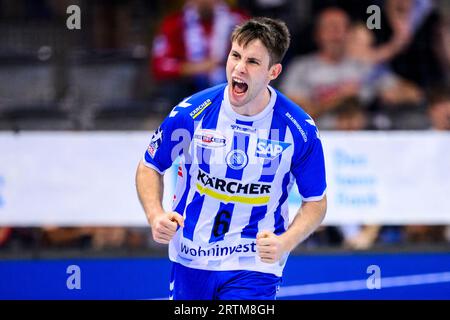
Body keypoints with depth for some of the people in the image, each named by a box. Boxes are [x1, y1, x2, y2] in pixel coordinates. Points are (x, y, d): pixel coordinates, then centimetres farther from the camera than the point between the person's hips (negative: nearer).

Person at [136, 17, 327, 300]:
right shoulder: (191, 113, -11)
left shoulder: (301, 131, -12)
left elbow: (316, 202, 0)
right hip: (191, 262, 2)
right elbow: (150, 167, 4)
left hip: (255, 264, -2)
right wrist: (156, 215, -14)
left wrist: (284, 243, -19)